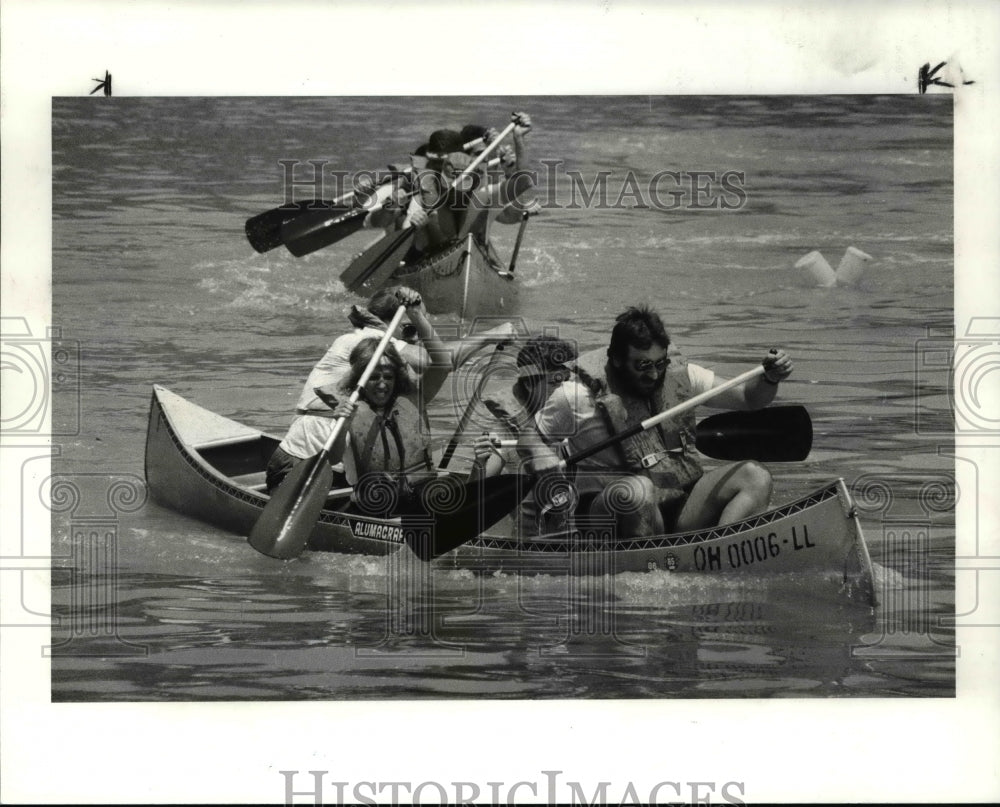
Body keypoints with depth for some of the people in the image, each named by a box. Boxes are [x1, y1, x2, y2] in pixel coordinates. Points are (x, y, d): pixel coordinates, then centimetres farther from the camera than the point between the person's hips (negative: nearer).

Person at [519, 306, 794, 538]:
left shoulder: (679, 375, 4)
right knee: (638, 489, -39)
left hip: (679, 507, 5)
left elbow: (747, 398, 8)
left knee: (754, 478, -13)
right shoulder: (580, 395, -9)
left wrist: (769, 380, -13)